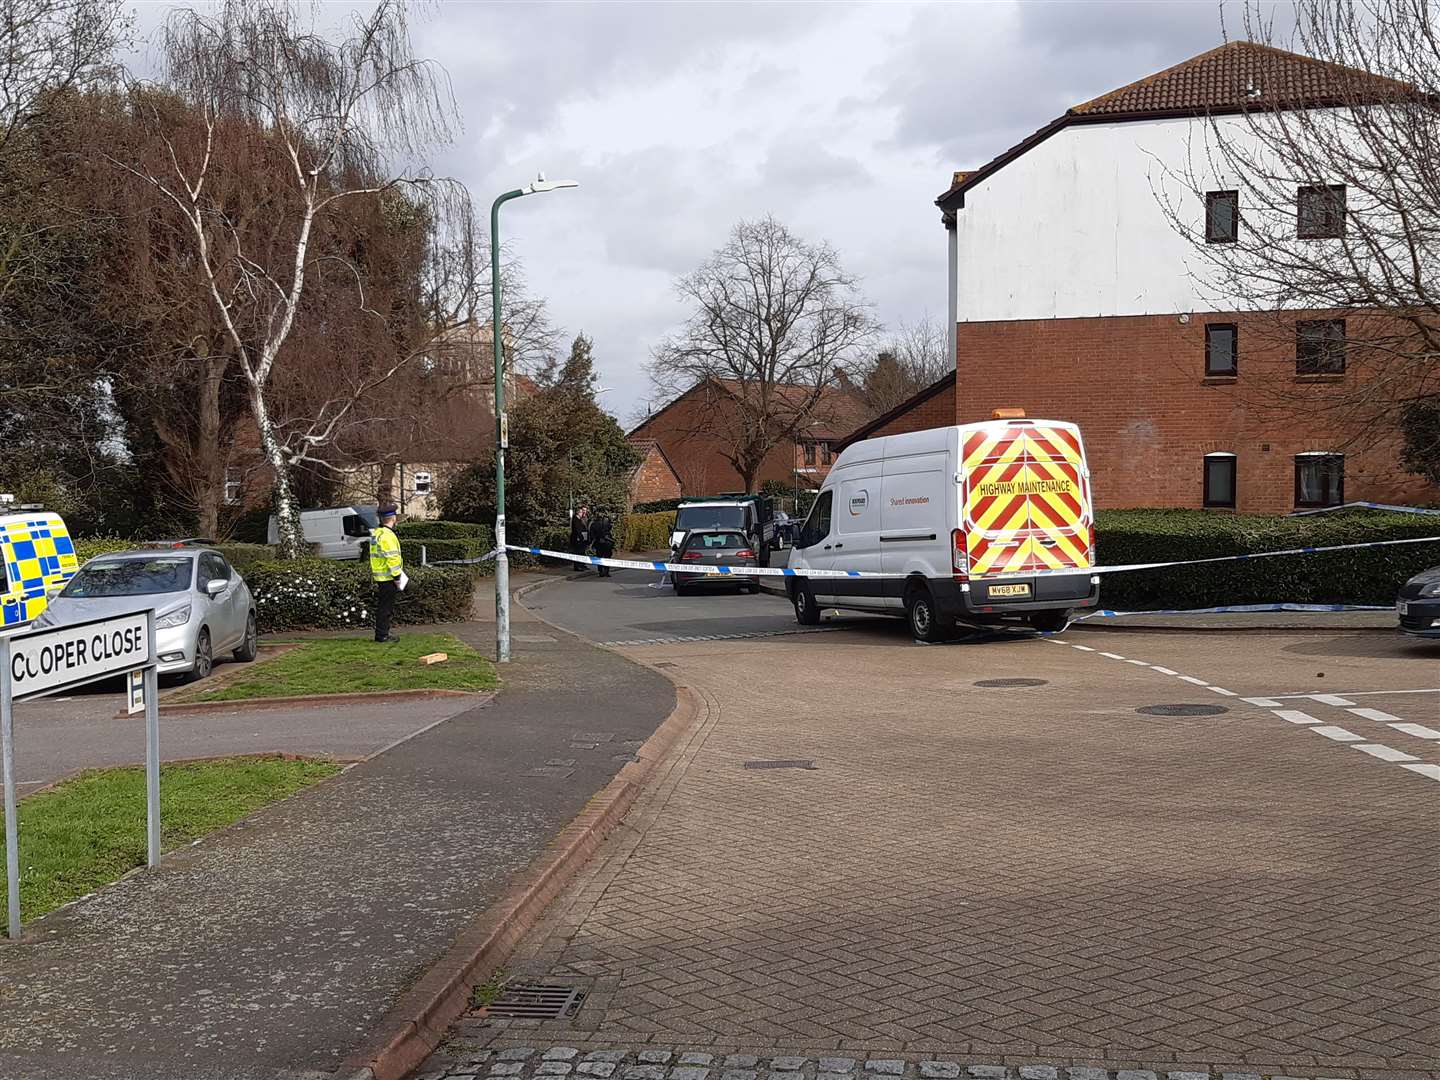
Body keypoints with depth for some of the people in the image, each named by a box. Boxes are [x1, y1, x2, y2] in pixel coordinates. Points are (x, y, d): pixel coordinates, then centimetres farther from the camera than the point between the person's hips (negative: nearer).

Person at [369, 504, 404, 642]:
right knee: (386, 607, -4)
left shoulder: (376, 533, 14)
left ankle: (381, 633, 22)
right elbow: (392, 559, -21)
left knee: (382, 606, 15)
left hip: (379, 577, 10)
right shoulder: (387, 535, -18)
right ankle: (382, 635, 0)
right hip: (388, 578, -10)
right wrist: (397, 578, -17)